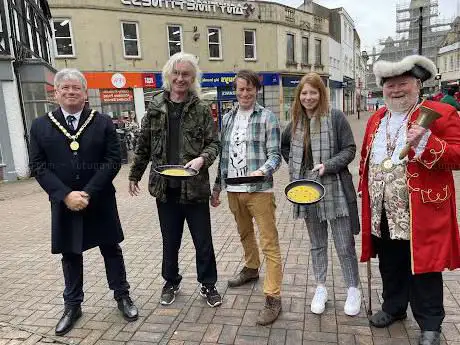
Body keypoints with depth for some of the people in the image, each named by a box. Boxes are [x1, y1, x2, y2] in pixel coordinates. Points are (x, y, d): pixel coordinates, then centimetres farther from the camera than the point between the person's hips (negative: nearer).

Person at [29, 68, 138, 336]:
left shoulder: (103, 122, -2)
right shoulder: (41, 126, 2)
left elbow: (113, 160, -8)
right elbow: (38, 166, -2)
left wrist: (88, 193, -16)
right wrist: (66, 194, -15)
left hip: (100, 201, -1)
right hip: (63, 203, 2)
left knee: (111, 248, 11)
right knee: (70, 255, 14)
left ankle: (122, 296, 30)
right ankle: (72, 306, 32)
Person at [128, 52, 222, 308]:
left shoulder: (202, 109, -2)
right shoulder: (155, 107, 4)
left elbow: (213, 143, -2)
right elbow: (143, 145, 10)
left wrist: (202, 158, -22)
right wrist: (134, 175, 13)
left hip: (194, 188, -2)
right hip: (165, 188, 2)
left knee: (203, 241, 9)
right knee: (170, 241, 17)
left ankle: (208, 285, 30)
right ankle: (171, 282, 37)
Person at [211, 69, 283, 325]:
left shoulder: (267, 117, -4)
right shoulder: (228, 118, 11)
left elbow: (275, 154, -7)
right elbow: (224, 154, 14)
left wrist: (262, 171, -27)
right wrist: (218, 186, 14)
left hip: (259, 190, -6)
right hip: (233, 190, 6)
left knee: (269, 243, -3)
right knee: (245, 234, 24)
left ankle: (273, 297, 4)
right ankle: (251, 269, 47)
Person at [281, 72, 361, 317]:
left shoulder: (335, 117, -7)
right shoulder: (297, 121, 7)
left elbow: (349, 150, -8)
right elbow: (284, 145, 23)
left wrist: (327, 165, -21)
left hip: (334, 189, -4)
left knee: (345, 245, 5)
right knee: (317, 244, 16)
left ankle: (353, 289, 26)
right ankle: (320, 289, 31)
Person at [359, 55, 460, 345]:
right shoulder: (376, 119, 11)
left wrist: (426, 142, -28)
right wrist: (367, 190, 12)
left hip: (421, 213, -5)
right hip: (382, 213, 6)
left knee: (423, 270, 8)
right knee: (390, 266, 20)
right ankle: (393, 307, 42)